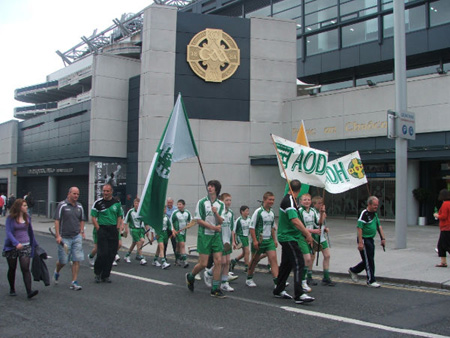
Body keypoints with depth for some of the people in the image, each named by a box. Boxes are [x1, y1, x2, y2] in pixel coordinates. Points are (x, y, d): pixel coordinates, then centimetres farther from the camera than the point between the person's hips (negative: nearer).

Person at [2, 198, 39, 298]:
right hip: (12, 247, -2)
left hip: (25, 246, 2)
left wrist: (34, 244, 23)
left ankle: (29, 291, -18)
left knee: (25, 268, -10)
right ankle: (12, 289, 31)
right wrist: (16, 243, -28)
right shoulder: (10, 218, -5)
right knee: (12, 269, 12)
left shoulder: (27, 218, 7)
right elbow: (8, 232, -14)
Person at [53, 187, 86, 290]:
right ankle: (57, 272, 36)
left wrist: (82, 232, 8)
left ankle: (74, 282, 4)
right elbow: (57, 221, -6)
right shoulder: (62, 205, -5)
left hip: (77, 237, 4)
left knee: (77, 260, -3)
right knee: (63, 261, 3)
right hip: (64, 237, -4)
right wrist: (58, 235, -12)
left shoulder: (79, 206, 9)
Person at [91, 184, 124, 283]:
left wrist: (117, 227, 4)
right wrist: (99, 229, -7)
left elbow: (120, 216, 16)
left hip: (113, 230, 3)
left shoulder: (117, 203, 8)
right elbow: (93, 217, 1)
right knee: (102, 253, -10)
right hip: (102, 229, -3)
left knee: (111, 254, 3)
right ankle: (97, 274, 10)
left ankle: (106, 275, 15)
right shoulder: (98, 203, -1)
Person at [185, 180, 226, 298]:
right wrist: (213, 227, -9)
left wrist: (216, 213, -18)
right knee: (203, 264, -4)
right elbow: (199, 220, -5)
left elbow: (221, 221, 1)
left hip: (216, 236, 4)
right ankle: (190, 277, 26)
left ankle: (215, 289, 6)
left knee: (218, 261, -3)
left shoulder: (221, 204, 8)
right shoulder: (202, 202, -2)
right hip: (204, 235, -3)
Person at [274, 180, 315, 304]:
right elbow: (295, 220, -29)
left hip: (286, 237, 10)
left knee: (286, 264, 16)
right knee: (298, 264, -13)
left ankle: (279, 290, 25)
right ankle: (299, 295, -15)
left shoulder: (288, 199, 14)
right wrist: (308, 234, -26)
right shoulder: (289, 201, -18)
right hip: (289, 238, -10)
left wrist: (305, 233, 22)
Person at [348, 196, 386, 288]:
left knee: (369, 260, 15)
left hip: (370, 239, 9)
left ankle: (353, 270, 31)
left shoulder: (375, 214, 12)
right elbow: (359, 228, -20)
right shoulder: (364, 214, -16)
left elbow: (379, 226, 18)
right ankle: (371, 281, 7)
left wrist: (383, 238, 9)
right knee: (369, 261, -3)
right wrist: (360, 242, -24)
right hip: (364, 240, -9)